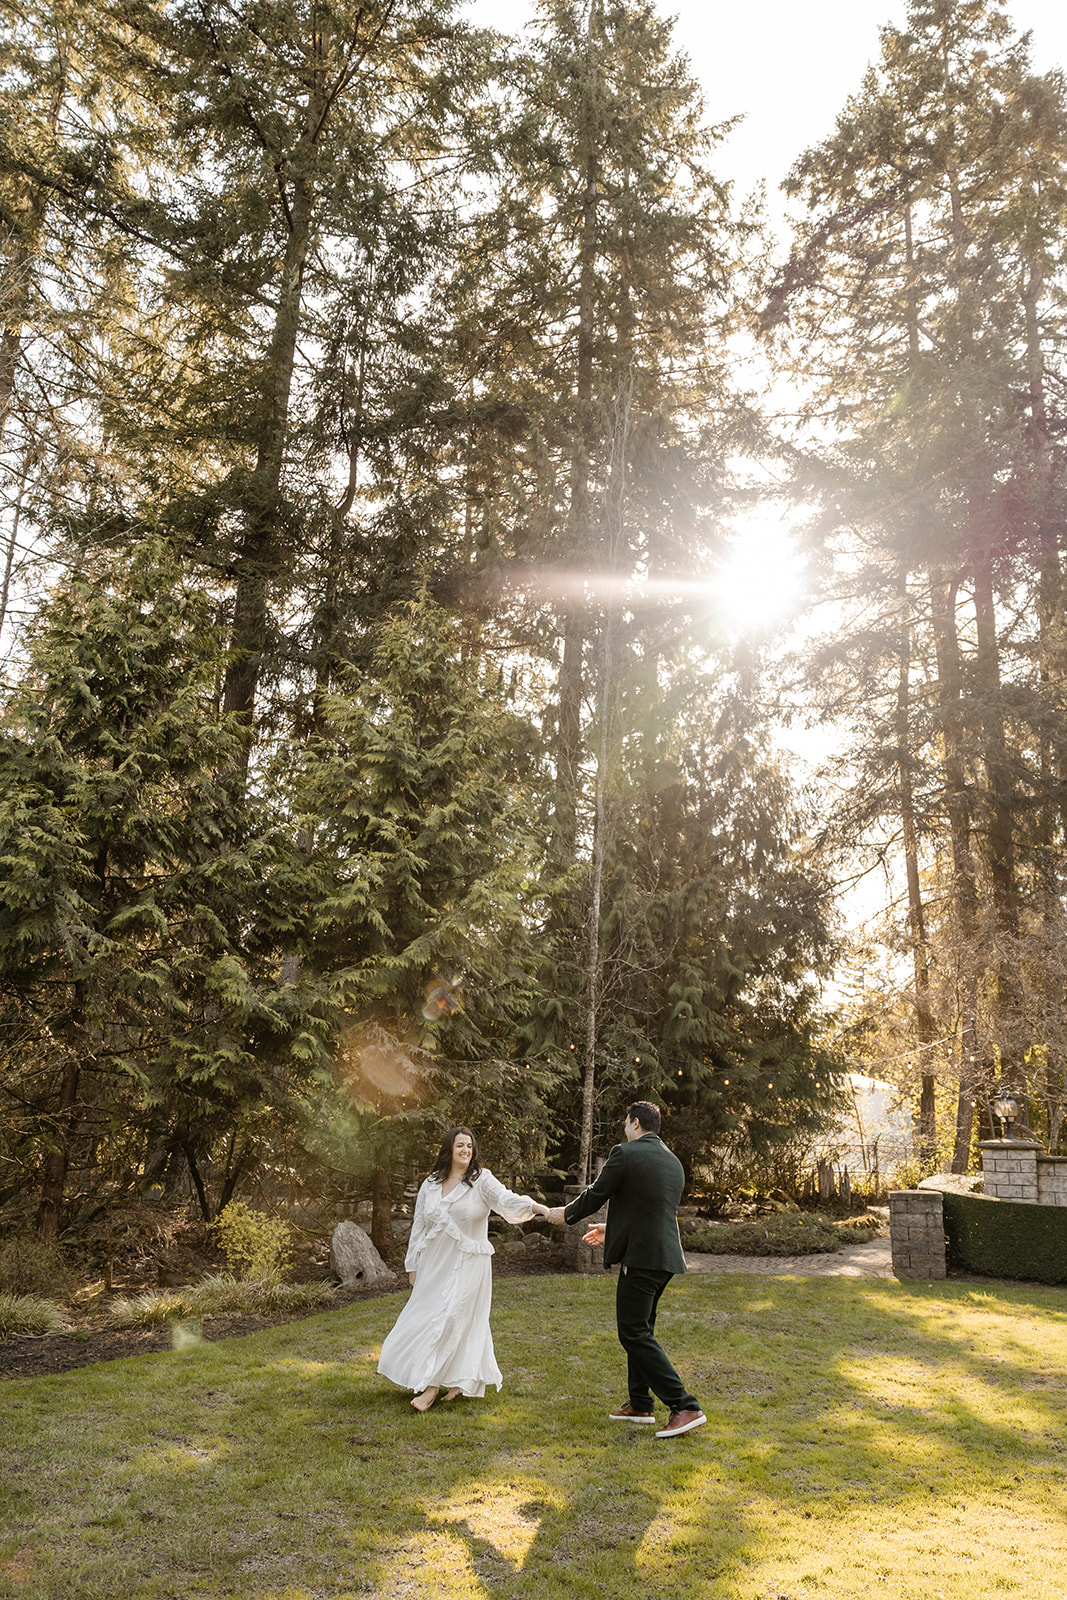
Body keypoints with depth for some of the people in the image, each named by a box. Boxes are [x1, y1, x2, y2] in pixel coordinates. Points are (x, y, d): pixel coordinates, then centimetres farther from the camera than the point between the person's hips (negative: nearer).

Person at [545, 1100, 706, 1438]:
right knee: (640, 1328, 20)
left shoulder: (625, 1154, -11)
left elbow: (594, 1196, -6)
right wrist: (612, 1229, 30)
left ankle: (685, 1407, -7)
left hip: (641, 1257, -9)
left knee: (634, 1333, -3)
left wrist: (564, 1213, 14)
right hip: (666, 1257, 9)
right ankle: (640, 1404, 28)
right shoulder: (674, 1162, 14)